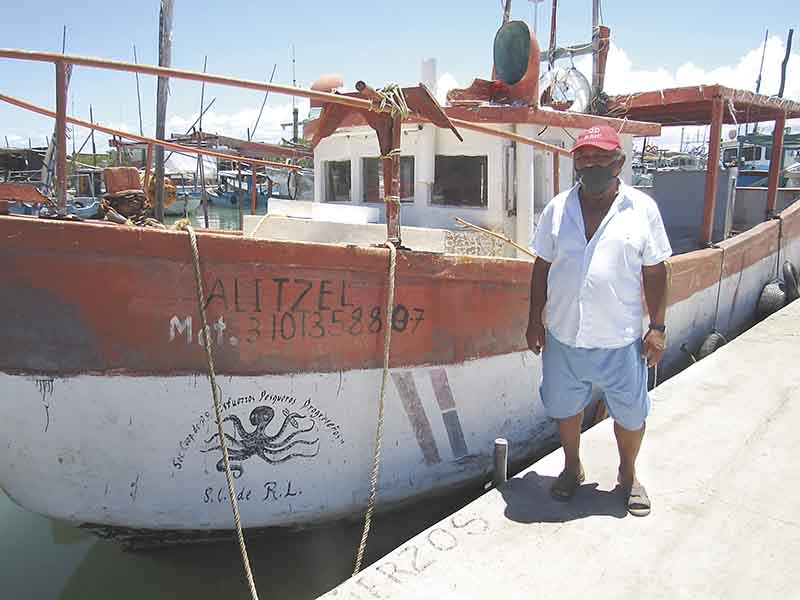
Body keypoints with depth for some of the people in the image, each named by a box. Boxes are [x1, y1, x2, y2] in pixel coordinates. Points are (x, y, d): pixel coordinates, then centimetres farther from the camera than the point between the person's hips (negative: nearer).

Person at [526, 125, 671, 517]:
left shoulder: (642, 209, -4)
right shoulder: (557, 209, 1)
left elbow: (655, 272, -1)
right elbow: (542, 267, 6)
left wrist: (657, 327, -4)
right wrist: (536, 320, 5)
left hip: (620, 339, -1)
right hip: (564, 336, 2)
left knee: (630, 413, 13)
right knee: (565, 407, 18)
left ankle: (628, 475, 40)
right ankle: (572, 468, 43)